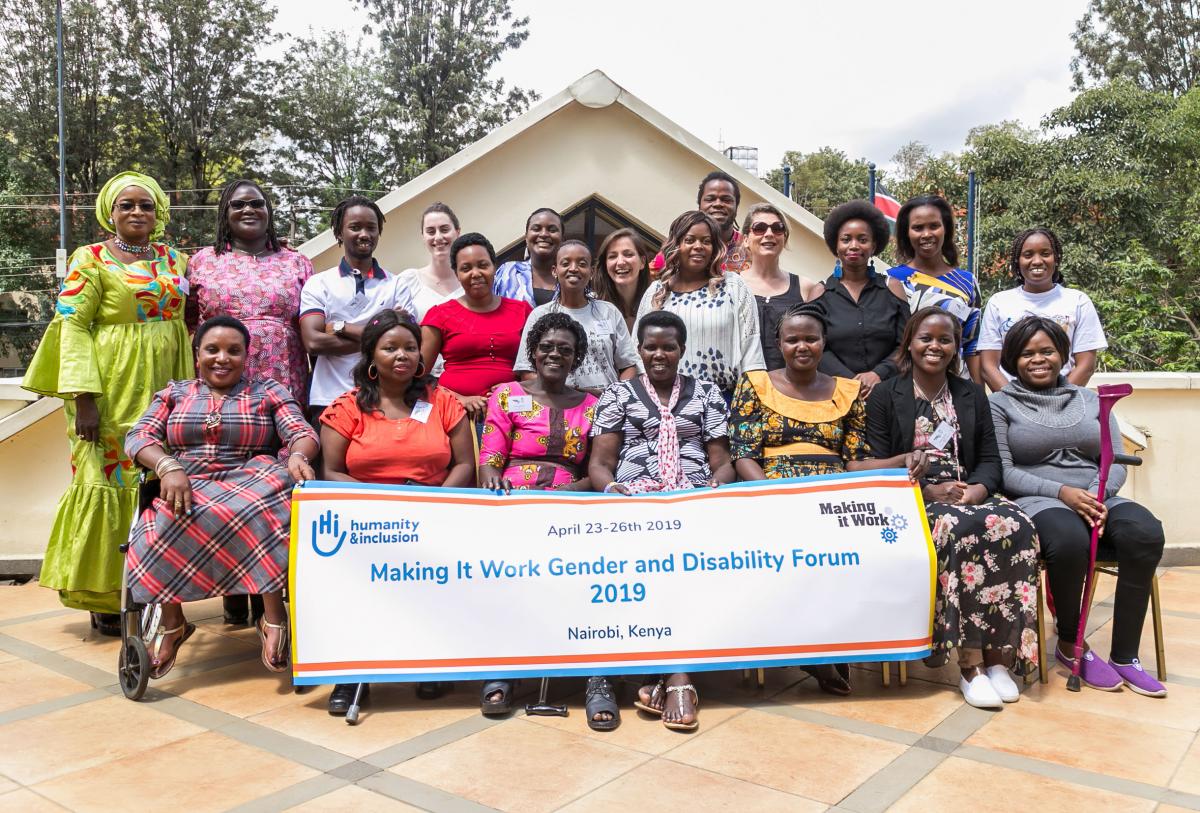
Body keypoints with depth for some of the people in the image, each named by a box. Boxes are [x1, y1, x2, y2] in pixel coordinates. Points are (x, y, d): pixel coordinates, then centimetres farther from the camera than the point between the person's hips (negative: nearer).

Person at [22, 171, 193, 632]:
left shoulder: (174, 260, 13)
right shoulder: (92, 260, -1)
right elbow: (72, 326, -7)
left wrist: (188, 388, 9)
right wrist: (83, 396, -16)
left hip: (163, 390, 5)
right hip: (114, 390, -4)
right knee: (111, 479, -1)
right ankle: (104, 599, 9)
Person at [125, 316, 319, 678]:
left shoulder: (270, 391, 14)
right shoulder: (174, 393, 20)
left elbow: (303, 433, 0)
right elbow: (138, 437, 6)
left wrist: (298, 457, -25)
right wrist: (169, 468, -16)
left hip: (252, 485, -1)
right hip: (187, 489, 2)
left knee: (277, 482, -37)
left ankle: (273, 615, -30)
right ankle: (170, 621, -13)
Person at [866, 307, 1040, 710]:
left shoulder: (972, 394, 19)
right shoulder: (884, 396, 6)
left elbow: (990, 458, 13)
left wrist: (977, 489, -10)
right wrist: (929, 491, -15)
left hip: (970, 494, 4)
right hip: (913, 501, -3)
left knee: (1016, 527, -29)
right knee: (960, 530, -36)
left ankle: (997, 654, -22)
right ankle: (970, 662, -29)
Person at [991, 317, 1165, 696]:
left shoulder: (1091, 400, 20)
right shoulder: (1001, 404, 7)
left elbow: (1116, 462, 12)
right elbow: (1003, 471, -4)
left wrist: (1100, 494, -12)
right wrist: (1061, 492, -17)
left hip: (1096, 498, 4)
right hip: (1036, 502, -4)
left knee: (1145, 532, -29)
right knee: (1069, 539, -38)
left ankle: (1124, 656, -18)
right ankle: (1070, 645, -12)